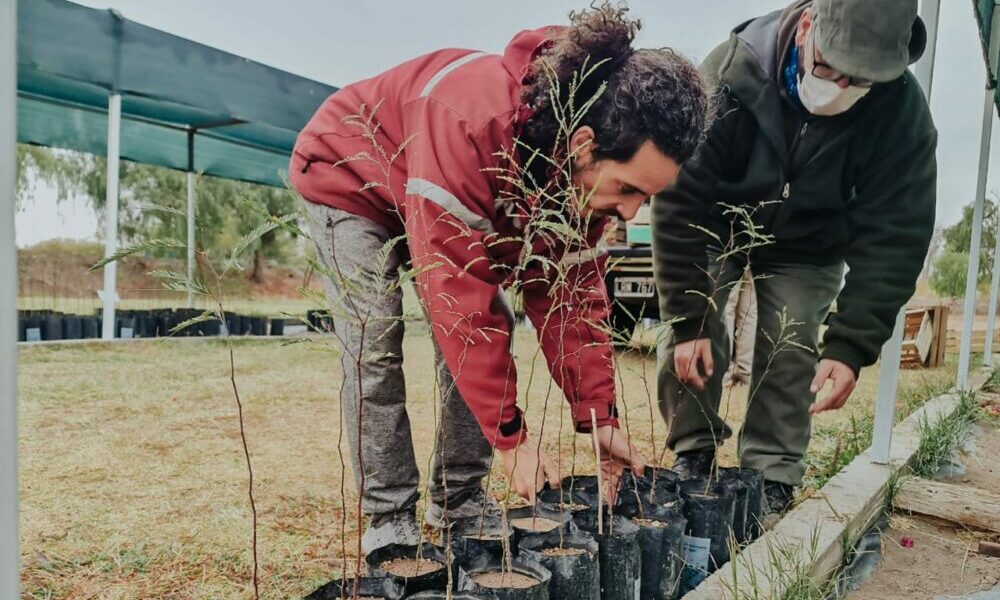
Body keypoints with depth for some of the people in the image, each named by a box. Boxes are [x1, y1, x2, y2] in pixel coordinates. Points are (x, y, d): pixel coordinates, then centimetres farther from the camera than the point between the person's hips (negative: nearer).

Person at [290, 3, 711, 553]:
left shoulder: (591, 171, -21)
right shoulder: (471, 126, -44)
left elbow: (571, 291, -14)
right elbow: (459, 297, -42)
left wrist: (598, 415, -17)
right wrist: (511, 436, -36)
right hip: (347, 178, -5)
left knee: (489, 336, -5)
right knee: (375, 348, -17)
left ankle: (459, 501, 9)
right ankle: (388, 521, -2)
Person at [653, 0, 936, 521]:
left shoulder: (902, 110, -26)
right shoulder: (730, 73, -31)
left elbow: (893, 239, -23)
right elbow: (678, 198, -30)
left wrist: (850, 347, -33)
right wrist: (688, 317, -32)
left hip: (807, 247, 1)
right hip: (717, 225, 0)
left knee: (791, 358, -10)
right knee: (686, 339, -13)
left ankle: (772, 478, 9)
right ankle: (692, 456, 8)